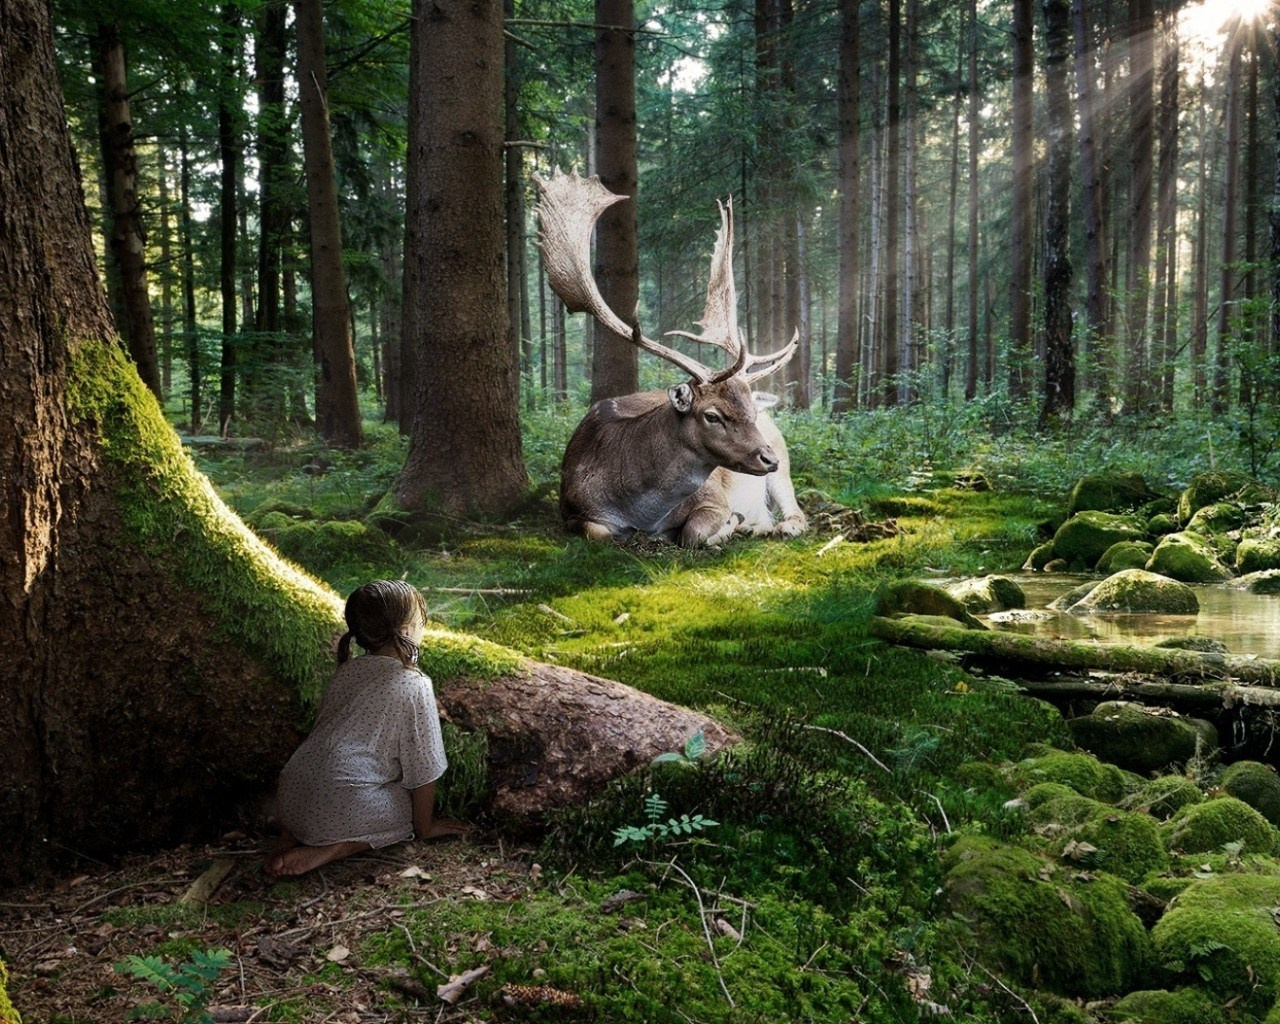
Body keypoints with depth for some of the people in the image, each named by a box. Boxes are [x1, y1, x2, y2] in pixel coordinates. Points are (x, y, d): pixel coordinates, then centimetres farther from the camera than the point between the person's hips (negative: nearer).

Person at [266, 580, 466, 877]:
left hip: (289, 799, 7)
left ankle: (295, 833, 10)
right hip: (339, 806, -7)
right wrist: (425, 827, 12)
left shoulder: (347, 670, 12)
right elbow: (423, 769, -2)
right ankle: (333, 848, -4)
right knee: (410, 807, 16)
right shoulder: (415, 687, -7)